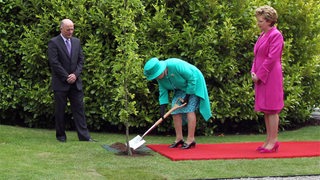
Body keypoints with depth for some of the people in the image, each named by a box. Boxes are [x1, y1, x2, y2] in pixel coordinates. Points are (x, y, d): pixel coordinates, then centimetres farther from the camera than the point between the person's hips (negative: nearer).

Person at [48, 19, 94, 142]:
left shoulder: (76, 42, 11)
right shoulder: (53, 43, -6)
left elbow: (81, 59, 10)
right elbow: (54, 62, -12)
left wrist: (75, 74, -5)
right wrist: (66, 77, -13)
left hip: (75, 82, 5)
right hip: (60, 83, -5)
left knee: (79, 108, 1)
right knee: (60, 110, 3)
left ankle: (84, 136, 1)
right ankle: (61, 135, 13)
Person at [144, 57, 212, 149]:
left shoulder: (176, 65, -35)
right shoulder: (160, 77, -11)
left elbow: (192, 78, -27)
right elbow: (163, 91, -3)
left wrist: (187, 96, -23)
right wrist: (162, 107, -14)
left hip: (194, 84, -8)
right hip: (181, 88, 8)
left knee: (189, 110, -16)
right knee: (175, 111, -2)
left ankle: (191, 139, -15)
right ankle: (179, 139, 5)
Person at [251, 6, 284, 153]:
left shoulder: (275, 35, -11)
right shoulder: (262, 35, 16)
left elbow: (272, 58, -17)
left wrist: (259, 75, -14)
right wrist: (253, 72, 4)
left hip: (271, 77, -9)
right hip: (261, 77, 9)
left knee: (271, 109, -6)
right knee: (266, 110, 10)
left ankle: (273, 141, -3)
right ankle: (269, 140, 15)